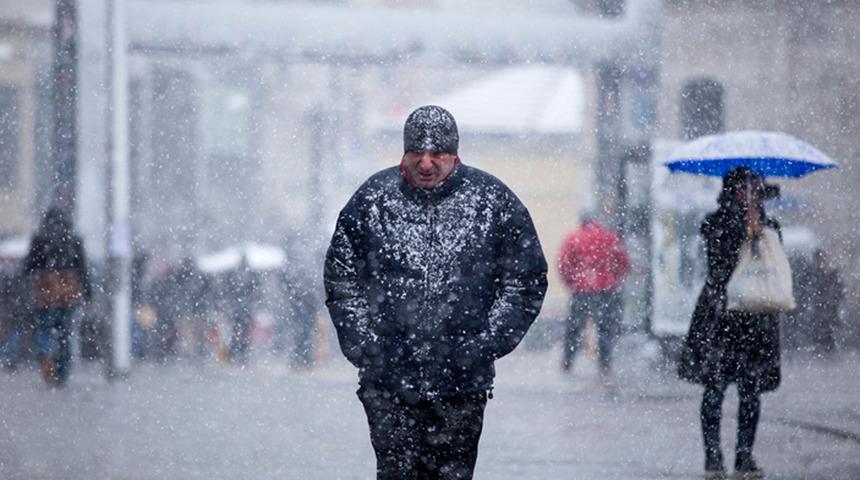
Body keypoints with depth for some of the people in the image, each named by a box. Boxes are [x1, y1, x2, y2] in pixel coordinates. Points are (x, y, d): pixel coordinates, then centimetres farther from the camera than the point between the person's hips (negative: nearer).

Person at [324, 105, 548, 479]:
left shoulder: (493, 202, 1)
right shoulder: (372, 200, 3)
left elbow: (525, 280, 7)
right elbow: (342, 280, 11)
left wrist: (487, 344, -2)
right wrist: (362, 346, 0)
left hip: (462, 382, 0)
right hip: (387, 380, 0)